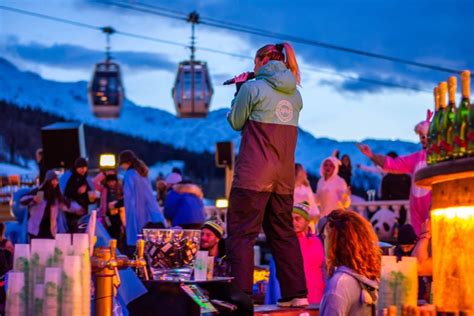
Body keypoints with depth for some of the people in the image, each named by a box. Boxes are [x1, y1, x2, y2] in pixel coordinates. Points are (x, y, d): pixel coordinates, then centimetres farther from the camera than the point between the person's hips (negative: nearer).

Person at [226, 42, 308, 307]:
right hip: (284, 178, 6)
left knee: (241, 234, -3)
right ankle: (297, 293, 14)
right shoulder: (295, 95, 12)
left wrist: (240, 89, 16)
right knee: (284, 234, 14)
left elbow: (236, 122, 3)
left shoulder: (253, 88, -7)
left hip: (253, 176, -6)